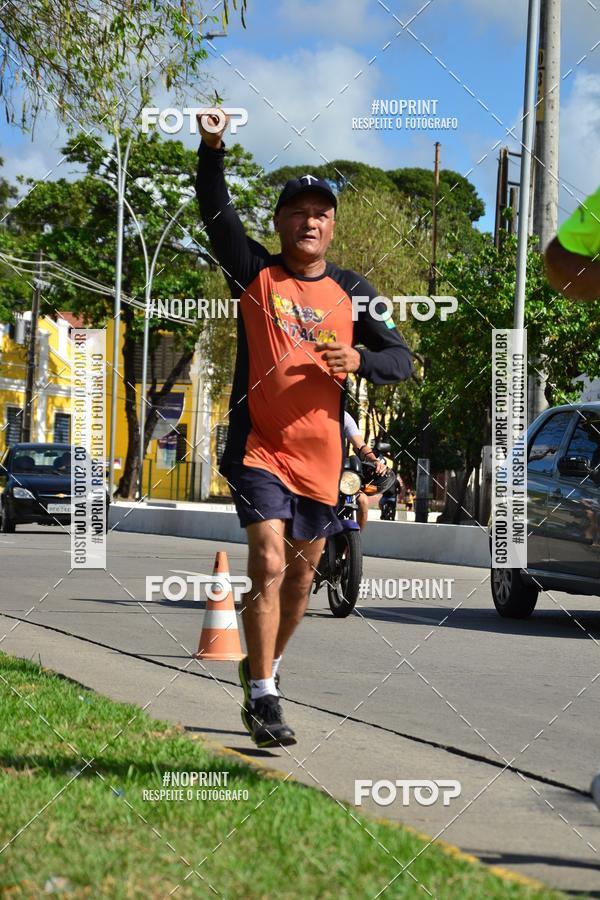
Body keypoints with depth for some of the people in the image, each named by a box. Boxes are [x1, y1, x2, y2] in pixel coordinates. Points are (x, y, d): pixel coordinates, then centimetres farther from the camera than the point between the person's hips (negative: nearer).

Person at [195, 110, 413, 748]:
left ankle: (265, 665, 38)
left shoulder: (352, 292, 7)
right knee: (269, 562, -17)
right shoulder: (255, 274, 0)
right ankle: (262, 697, -11)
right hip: (258, 448, -4)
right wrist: (212, 148, -29)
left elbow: (402, 360, 6)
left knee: (303, 570, 15)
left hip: (320, 454, 4)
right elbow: (216, 212, -14)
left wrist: (358, 362, -15)